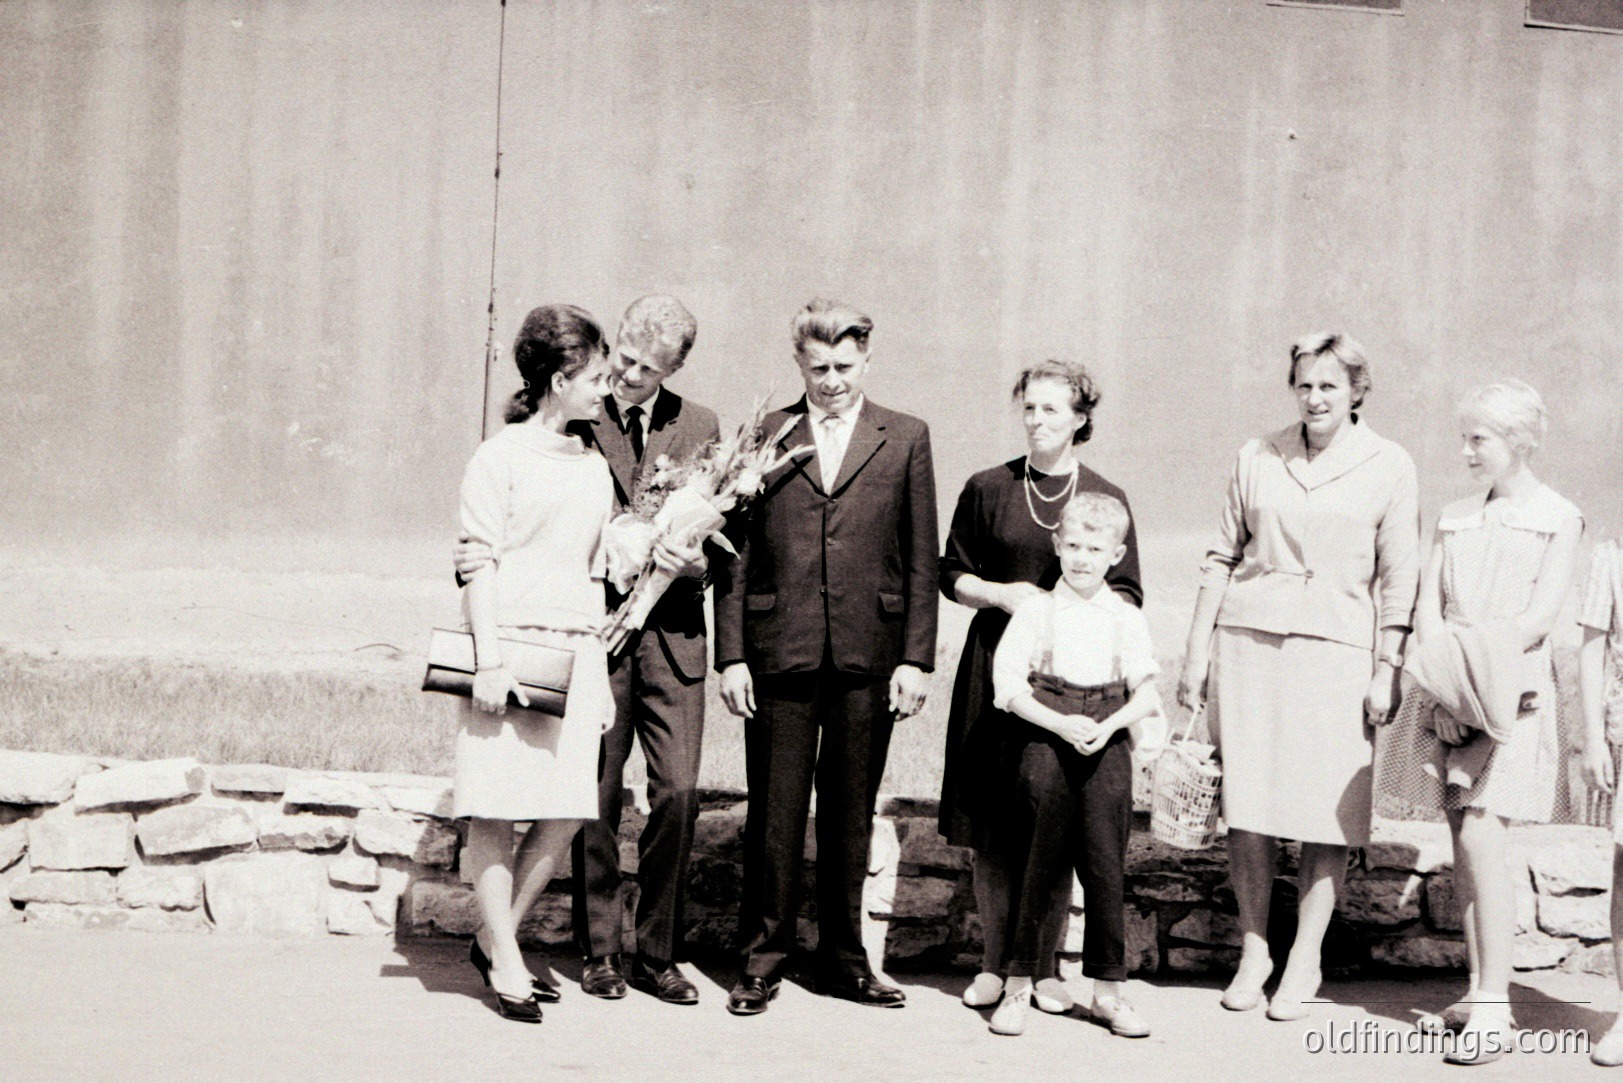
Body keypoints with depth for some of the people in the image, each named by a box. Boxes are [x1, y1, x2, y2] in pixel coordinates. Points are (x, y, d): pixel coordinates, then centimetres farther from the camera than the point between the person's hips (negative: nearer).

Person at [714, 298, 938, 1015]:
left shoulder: (905, 439, 8)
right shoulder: (763, 436, 8)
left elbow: (921, 561, 5)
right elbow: (736, 556, 6)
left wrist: (916, 659, -2)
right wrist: (731, 655, -1)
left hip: (869, 656, 0)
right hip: (780, 655, 0)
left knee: (851, 813, 8)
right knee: (774, 812, 3)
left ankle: (843, 958, 20)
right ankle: (763, 958, 14)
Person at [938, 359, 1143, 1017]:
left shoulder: (1106, 499, 5)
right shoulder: (987, 489, 7)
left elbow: (1127, 593, 6)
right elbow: (951, 575, 10)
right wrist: (1002, 594, -8)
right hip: (995, 668, 1)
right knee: (990, 827, 2)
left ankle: (1045, 968, 12)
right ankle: (993, 965, 14)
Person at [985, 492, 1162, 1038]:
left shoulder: (1128, 618, 9)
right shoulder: (1035, 610, 3)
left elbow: (1146, 692, 5)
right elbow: (1009, 685, -3)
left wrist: (1109, 726, -13)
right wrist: (1061, 724, -14)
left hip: (1106, 742, 2)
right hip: (1045, 734, -2)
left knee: (1106, 864, 0)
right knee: (1040, 861, -1)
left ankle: (1108, 988, 10)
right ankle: (1018, 983, 10)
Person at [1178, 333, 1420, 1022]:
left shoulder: (1388, 467, 3)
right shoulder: (1257, 459, 9)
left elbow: (1399, 578, 2)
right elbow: (1223, 556, 12)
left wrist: (1385, 671, -4)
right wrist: (1197, 650, 8)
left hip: (1336, 648, -2)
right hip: (1249, 639, 2)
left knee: (1326, 811, 0)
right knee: (1248, 807, 2)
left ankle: (1304, 960, 11)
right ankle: (1253, 949, 16)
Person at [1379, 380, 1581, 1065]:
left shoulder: (1557, 518, 1)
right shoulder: (1454, 518, 15)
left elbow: (1541, 615, -9)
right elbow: (1427, 609, 8)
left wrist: (1473, 670, -15)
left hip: (1512, 690, -5)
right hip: (1449, 693, 5)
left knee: (1481, 835, -15)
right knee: (1463, 842, 5)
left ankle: (1494, 1008, -12)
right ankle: (1478, 992, 13)